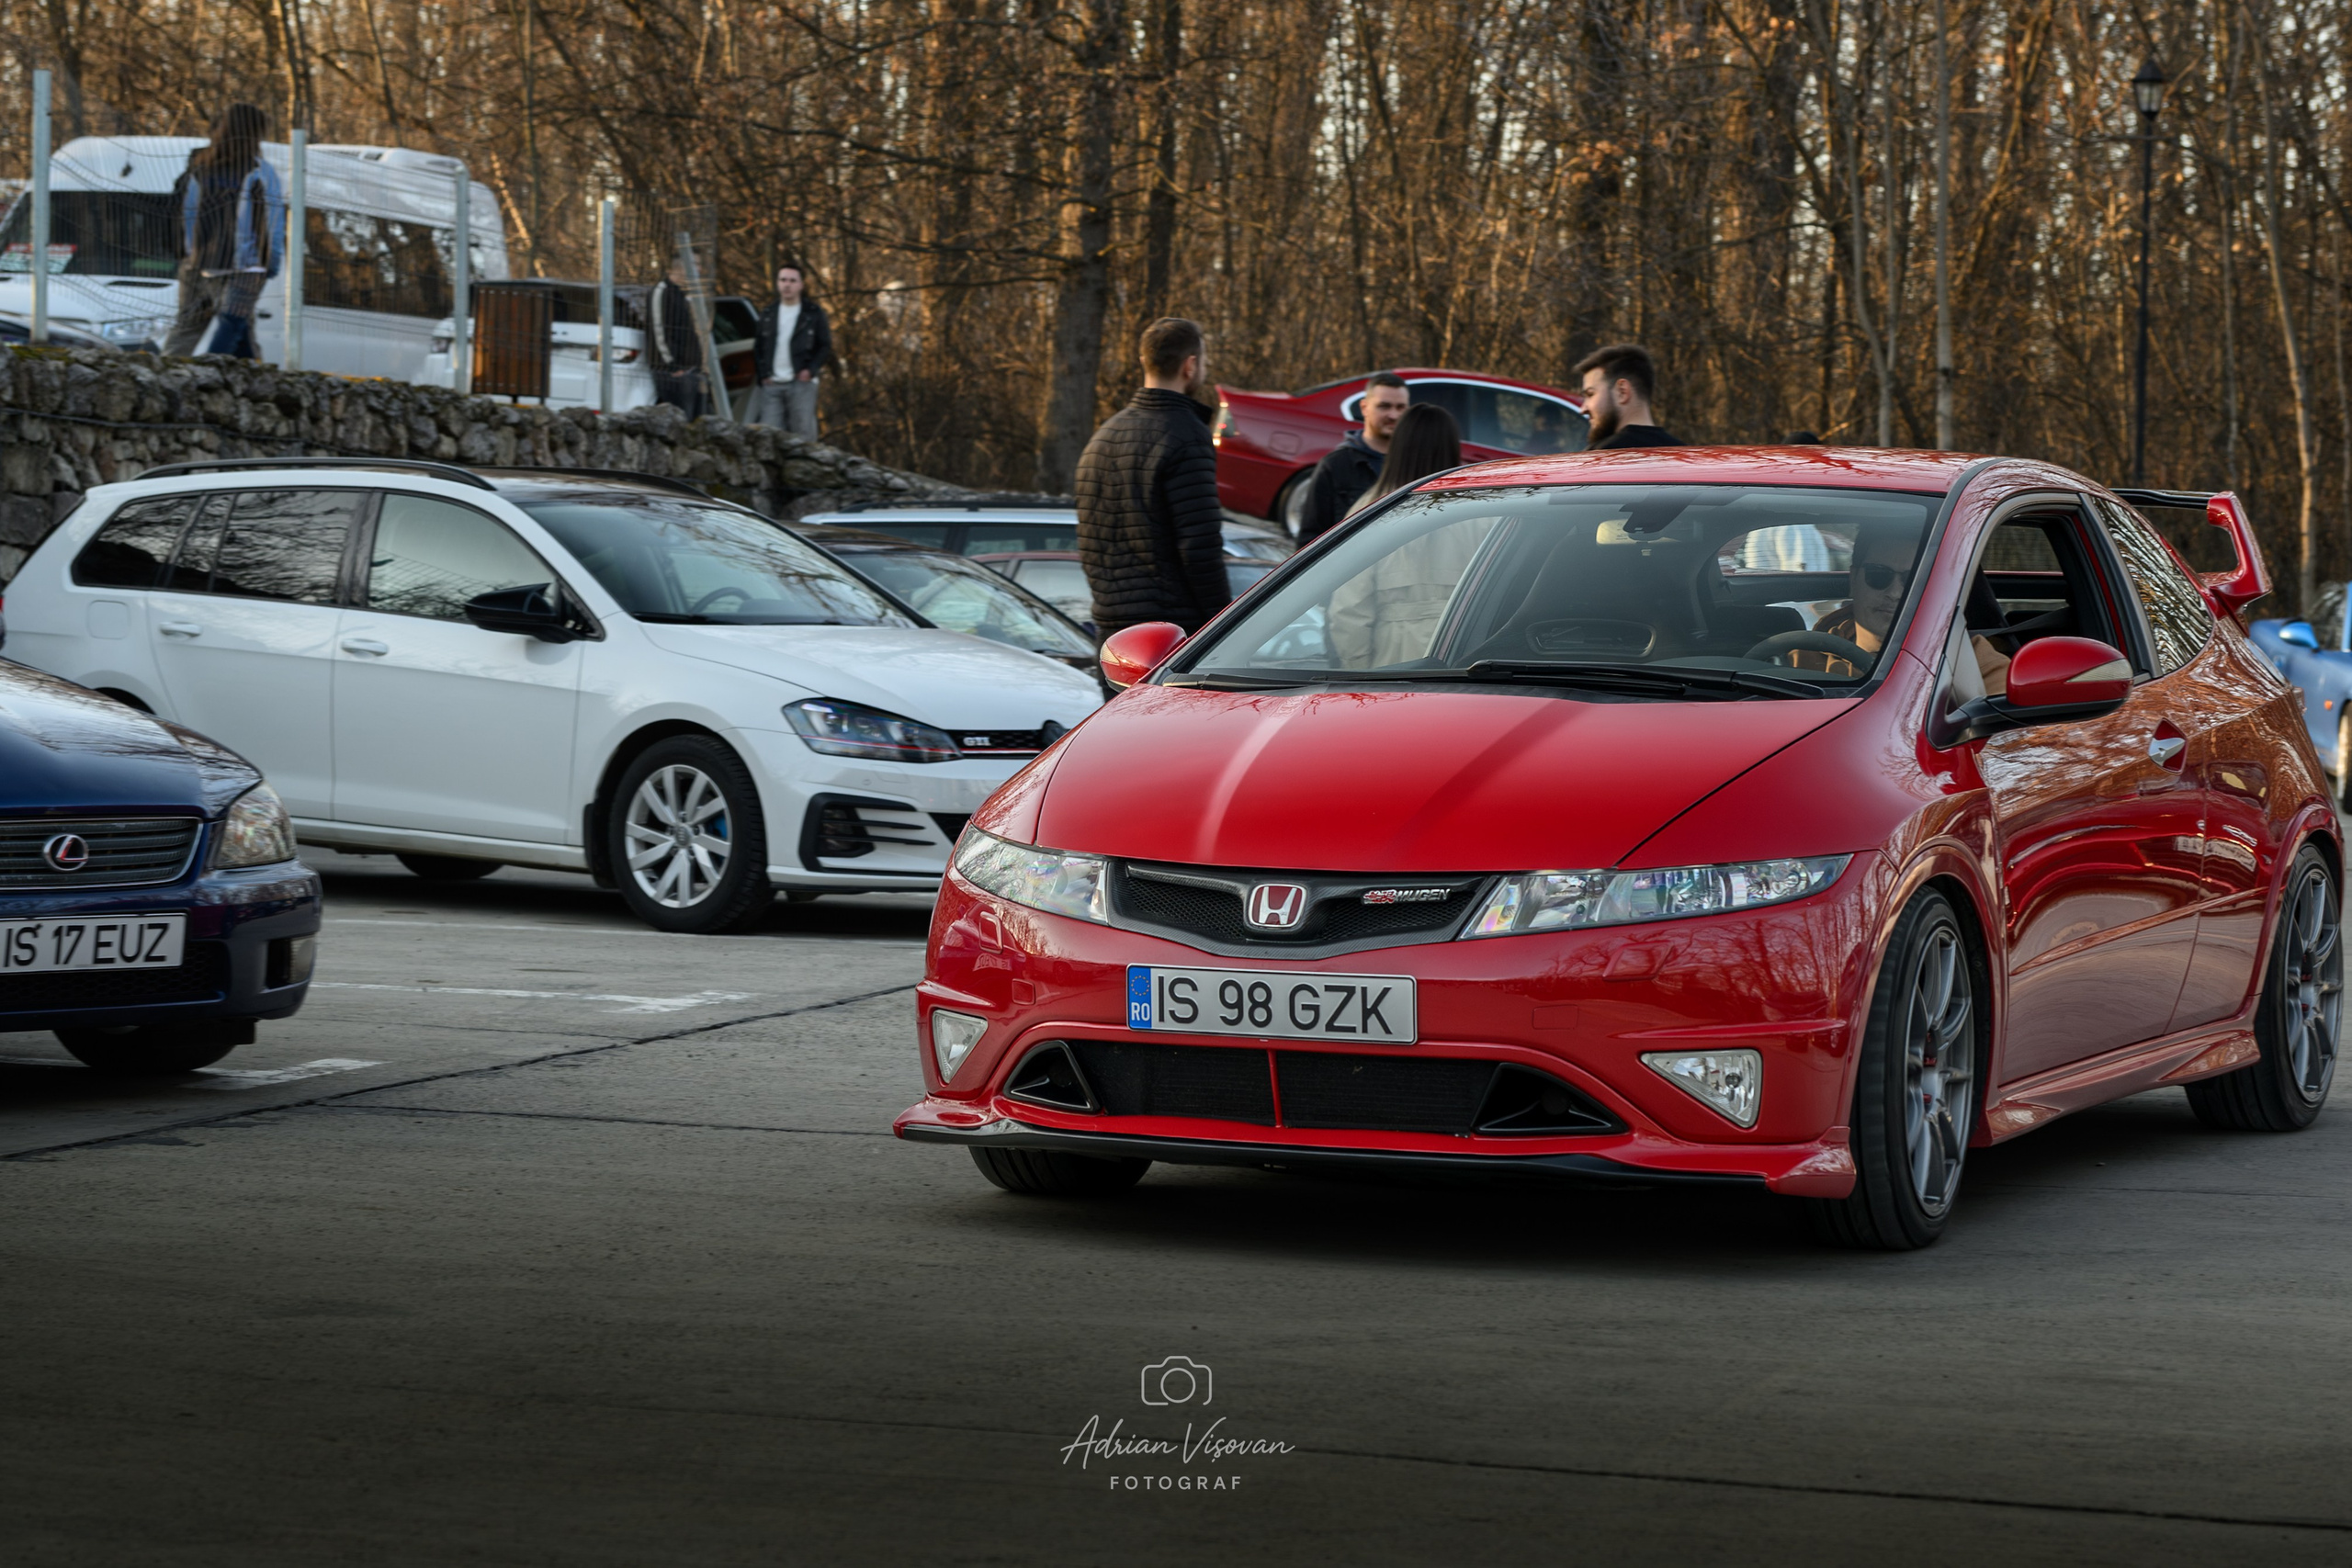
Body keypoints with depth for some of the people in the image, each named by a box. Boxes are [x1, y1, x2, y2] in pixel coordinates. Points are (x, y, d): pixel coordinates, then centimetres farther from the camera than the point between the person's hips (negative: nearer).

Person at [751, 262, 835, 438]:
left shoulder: (813, 313, 7)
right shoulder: (768, 314, 17)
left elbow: (825, 346, 5)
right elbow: (758, 349, 18)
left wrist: (811, 370, -10)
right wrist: (763, 374, 2)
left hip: (802, 384, -3)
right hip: (772, 385, 3)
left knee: (802, 434, -9)